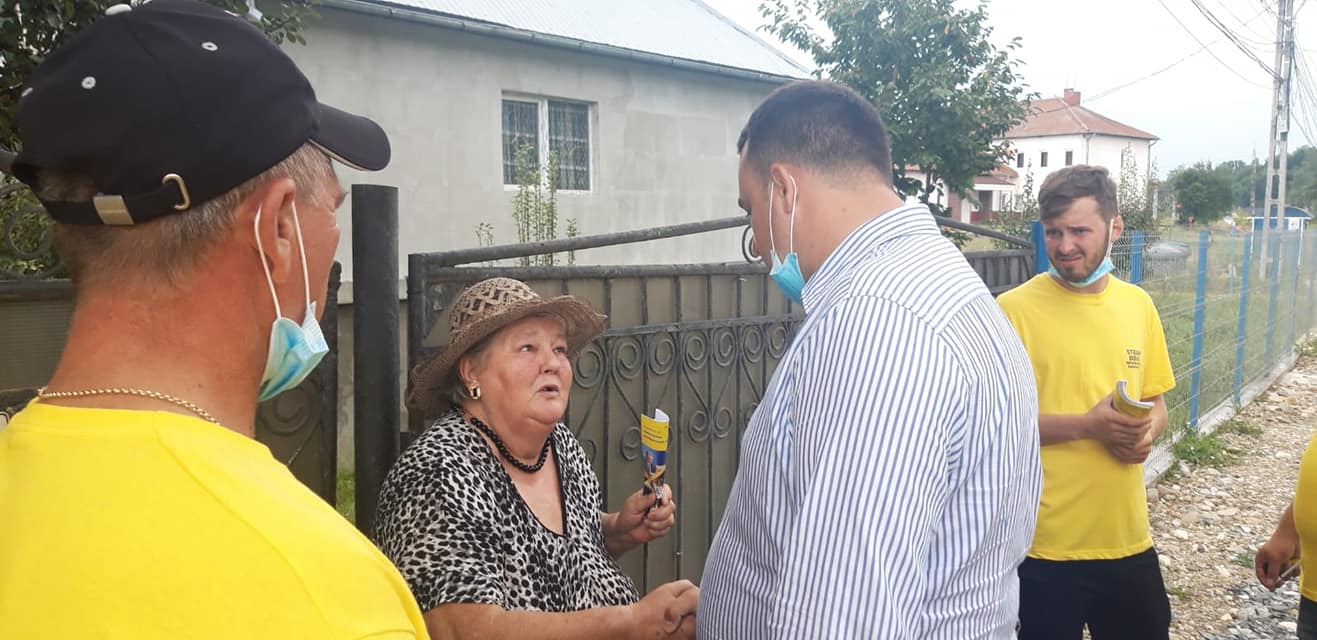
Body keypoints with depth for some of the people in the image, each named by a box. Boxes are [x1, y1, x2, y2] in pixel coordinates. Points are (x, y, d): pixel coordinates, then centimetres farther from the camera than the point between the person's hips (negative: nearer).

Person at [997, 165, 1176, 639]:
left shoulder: (1138, 304, 5)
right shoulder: (1014, 309, -12)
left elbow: (1154, 401, 16)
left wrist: (1147, 431, -6)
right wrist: (1086, 425, -22)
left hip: (1128, 538, 5)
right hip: (1044, 545, -5)